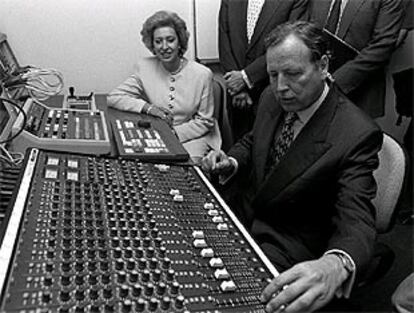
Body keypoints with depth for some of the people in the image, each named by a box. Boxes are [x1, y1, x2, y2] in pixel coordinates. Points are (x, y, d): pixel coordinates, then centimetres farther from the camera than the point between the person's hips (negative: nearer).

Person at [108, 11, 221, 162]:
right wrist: (148, 107, -18)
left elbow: (204, 122, -3)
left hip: (192, 138, -2)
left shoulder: (202, 74, -9)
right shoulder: (145, 67, -2)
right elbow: (113, 97, -4)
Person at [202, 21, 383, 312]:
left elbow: (356, 221, -30)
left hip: (288, 247, -6)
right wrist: (230, 164, -10)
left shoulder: (357, 134, -25)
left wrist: (334, 265, -53)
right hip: (243, 212, 6)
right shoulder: (272, 98, -5)